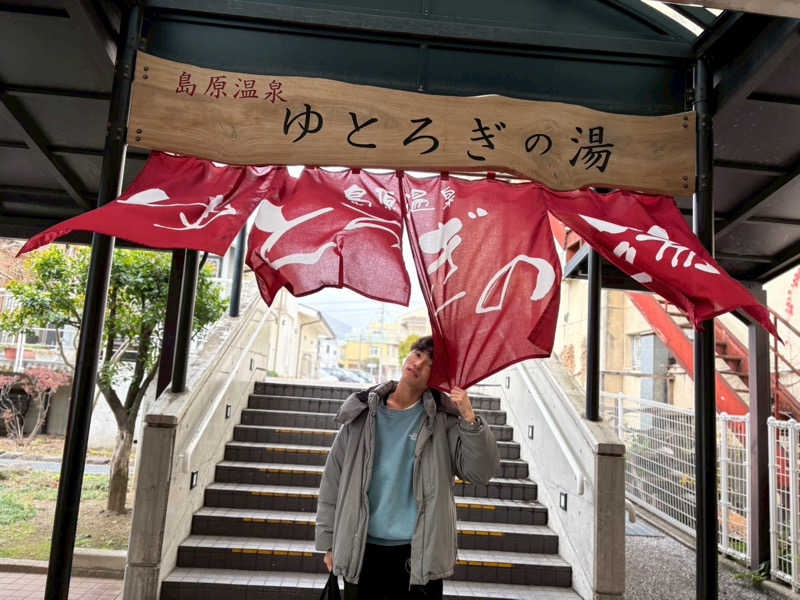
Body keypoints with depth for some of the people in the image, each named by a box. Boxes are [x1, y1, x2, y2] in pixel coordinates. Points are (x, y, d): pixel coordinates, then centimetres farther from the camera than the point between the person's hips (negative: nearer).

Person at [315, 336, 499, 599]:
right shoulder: (362, 414, 1)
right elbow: (333, 480, 5)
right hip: (361, 549, 2)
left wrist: (470, 419, -23)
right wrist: (329, 542, 5)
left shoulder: (443, 420, -3)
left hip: (417, 551, -1)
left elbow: (480, 472, -11)